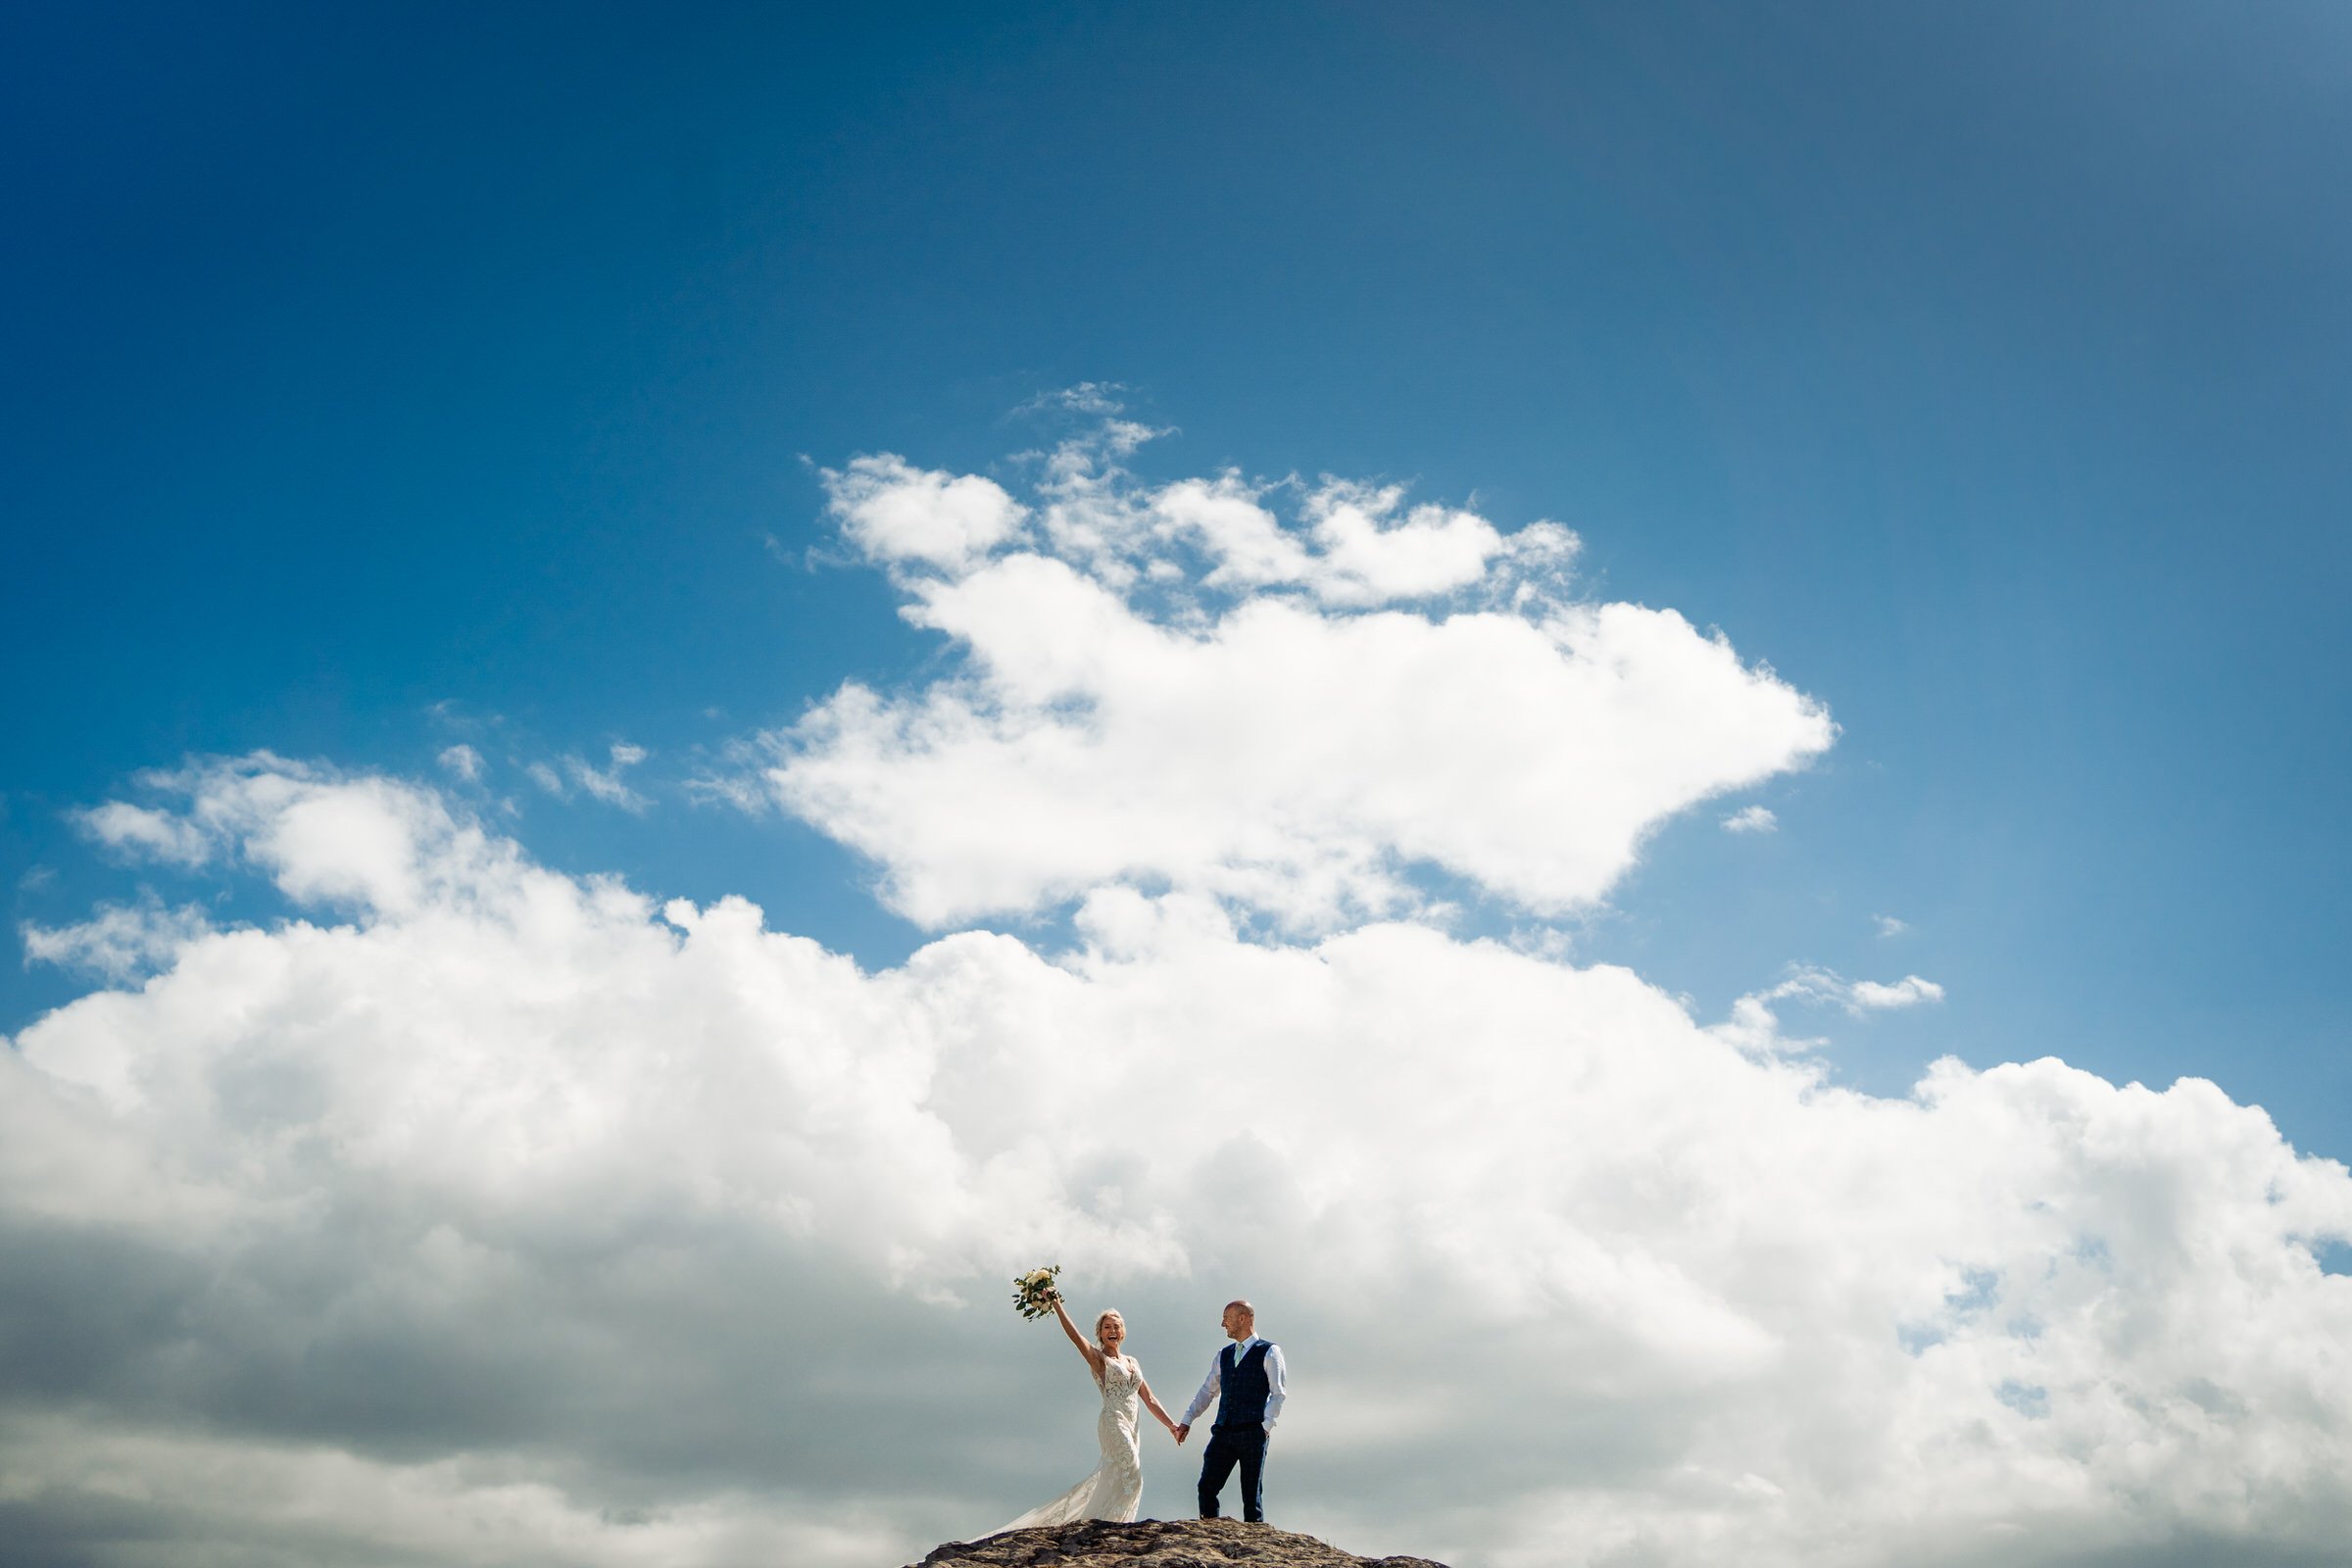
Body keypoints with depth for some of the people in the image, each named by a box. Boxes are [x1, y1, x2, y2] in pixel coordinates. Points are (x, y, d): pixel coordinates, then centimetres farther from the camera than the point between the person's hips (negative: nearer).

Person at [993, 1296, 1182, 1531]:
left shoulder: (1132, 1362, 20)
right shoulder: (1098, 1358, 3)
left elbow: (1150, 1401, 21)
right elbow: (1074, 1335, -13)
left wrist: (1172, 1426, 13)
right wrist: (1056, 1304, -23)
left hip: (1129, 1428, 7)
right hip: (1112, 1422, -7)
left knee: (1112, 1481, 6)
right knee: (1131, 1475, -20)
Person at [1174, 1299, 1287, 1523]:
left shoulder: (1269, 1352, 1)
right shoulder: (1223, 1355, 19)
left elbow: (1278, 1393, -4)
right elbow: (1207, 1391, 20)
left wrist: (1266, 1426, -12)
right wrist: (1187, 1421, 13)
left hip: (1253, 1433, -5)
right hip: (1223, 1432, 5)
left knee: (1252, 1494, -2)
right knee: (1207, 1487, -4)